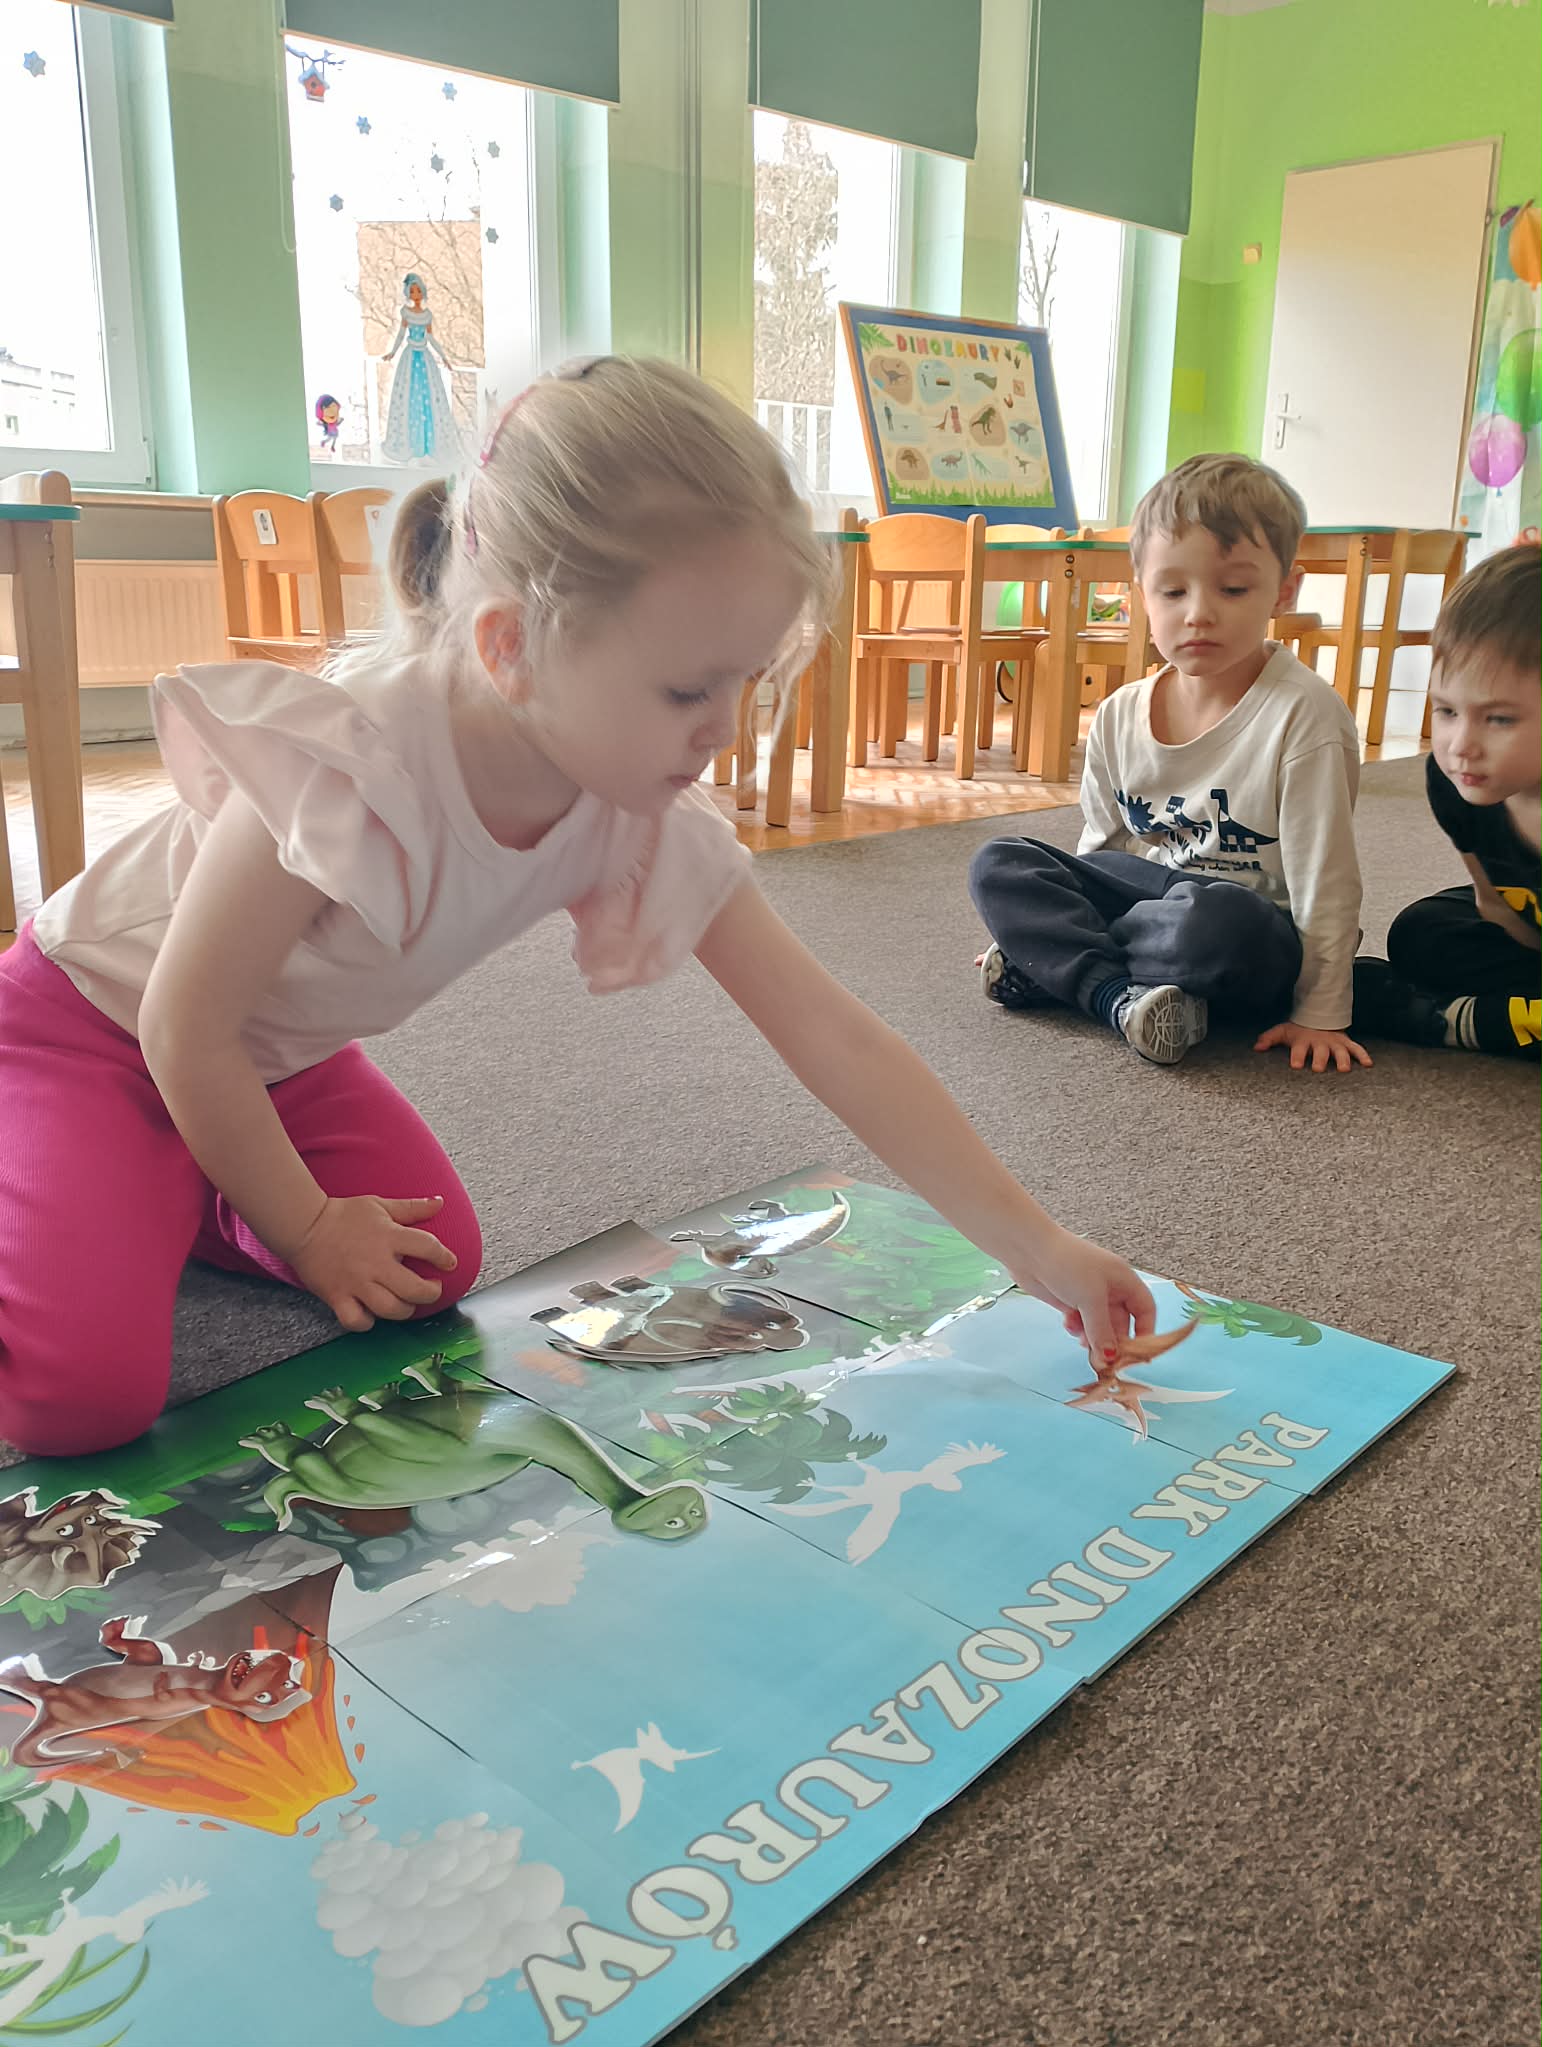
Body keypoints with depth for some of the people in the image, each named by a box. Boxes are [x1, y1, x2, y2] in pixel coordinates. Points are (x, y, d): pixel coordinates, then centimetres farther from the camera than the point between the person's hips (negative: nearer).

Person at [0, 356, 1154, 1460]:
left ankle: (176, 1205, 14)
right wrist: (306, 1226, -13)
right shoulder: (347, 763, -38)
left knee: (436, 1266, -7)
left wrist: (1036, 1247, -20)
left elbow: (831, 1036, -19)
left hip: (279, 1058, 7)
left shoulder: (652, 820, -20)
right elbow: (187, 1024, -24)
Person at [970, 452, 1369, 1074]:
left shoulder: (1302, 713, -16)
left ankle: (1051, 959, -16)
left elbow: (1324, 878, -17)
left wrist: (1320, 1015, -17)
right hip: (1143, 892, 6)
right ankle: (1120, 996, -26)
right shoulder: (1119, 716, 1)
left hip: (1251, 934, -5)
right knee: (997, 864, -10)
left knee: (1219, 919, -41)